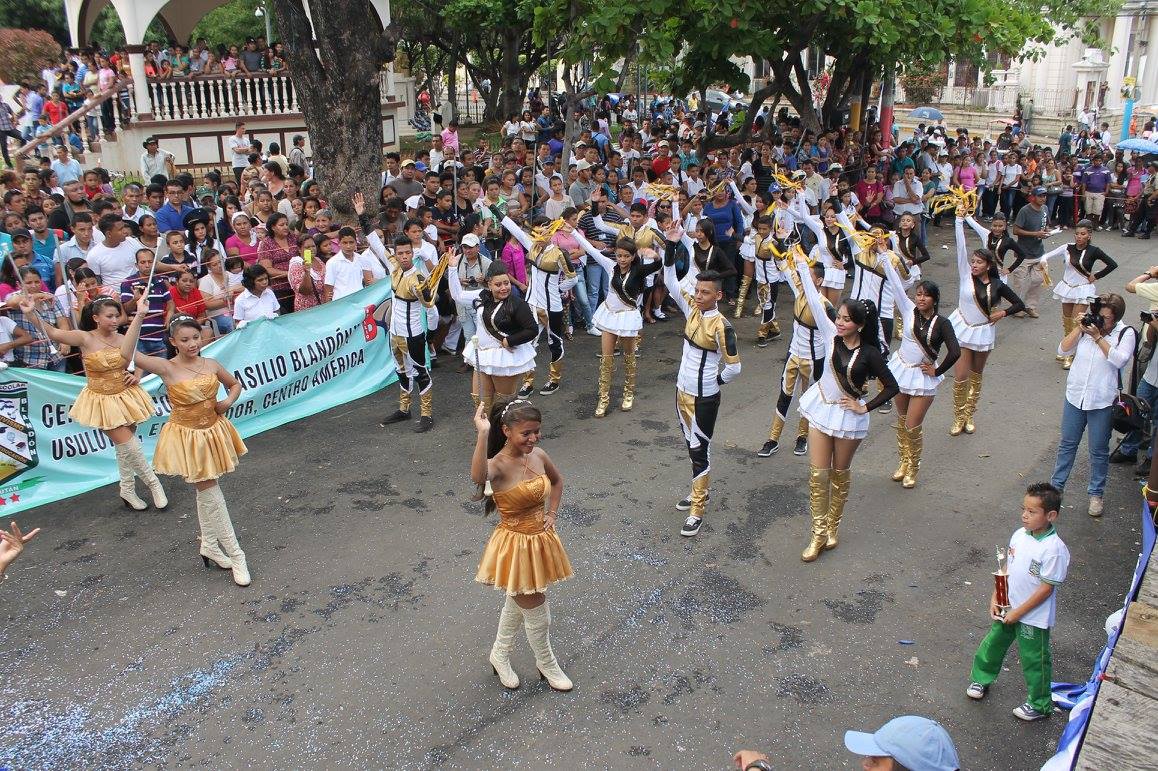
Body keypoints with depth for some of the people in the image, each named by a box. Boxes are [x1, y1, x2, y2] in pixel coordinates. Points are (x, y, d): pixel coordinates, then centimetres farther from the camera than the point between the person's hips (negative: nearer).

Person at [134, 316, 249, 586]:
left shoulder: (211, 365, -3)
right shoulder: (167, 368, -15)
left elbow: (235, 384, 14)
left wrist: (228, 402, -5)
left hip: (213, 431, 5)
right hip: (186, 436, -5)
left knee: (206, 492, 19)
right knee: (211, 494, -1)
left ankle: (209, 546, 37)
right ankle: (235, 555, 7)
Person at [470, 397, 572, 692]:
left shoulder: (538, 456, -6)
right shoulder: (498, 465, -26)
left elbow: (557, 480, 16)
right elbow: (478, 477, -52)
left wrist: (551, 514, 5)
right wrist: (483, 434, -56)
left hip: (540, 540, 7)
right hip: (515, 545, -7)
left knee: (517, 603, 26)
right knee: (538, 614, 9)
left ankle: (500, 655, 49)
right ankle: (547, 664, 36)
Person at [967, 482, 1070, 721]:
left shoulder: (1054, 549, -26)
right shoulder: (1019, 535, -5)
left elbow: (1046, 588, -21)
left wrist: (1018, 612, -18)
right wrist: (995, 599, 2)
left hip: (1034, 617, -6)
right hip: (1008, 608, 7)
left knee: (1034, 661, 11)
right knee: (992, 645, 22)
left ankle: (1040, 705, 32)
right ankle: (982, 679, 45)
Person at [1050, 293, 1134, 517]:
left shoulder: (1126, 333, -7)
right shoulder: (1087, 327, 1)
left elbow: (1119, 360, -21)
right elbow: (1063, 350, -2)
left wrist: (1098, 337, -21)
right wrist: (1078, 328, -12)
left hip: (1102, 402, -3)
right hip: (1075, 396, 3)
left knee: (1099, 450, 8)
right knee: (1067, 444, 15)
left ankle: (1096, 494, 23)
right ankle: (1056, 485, 28)